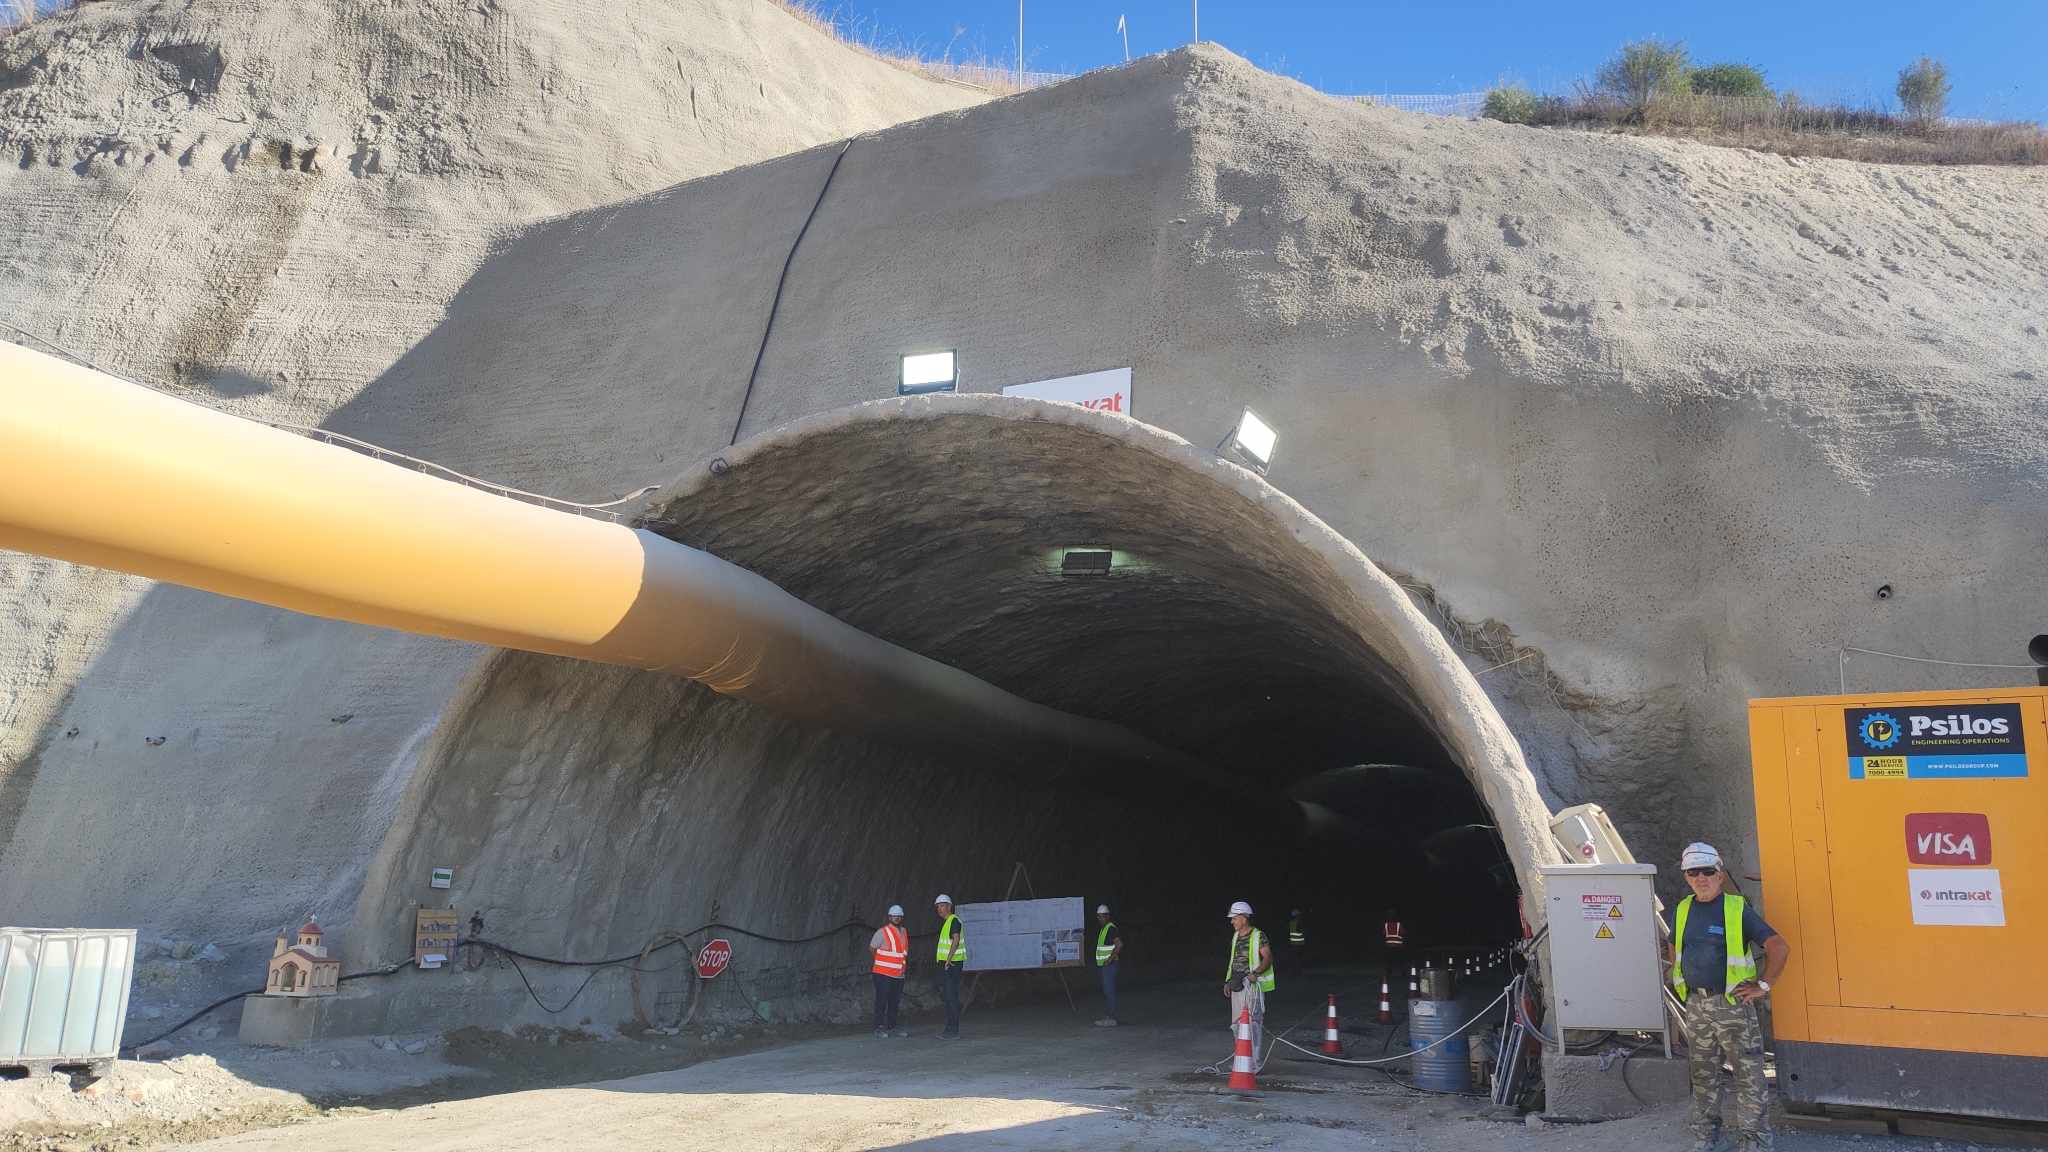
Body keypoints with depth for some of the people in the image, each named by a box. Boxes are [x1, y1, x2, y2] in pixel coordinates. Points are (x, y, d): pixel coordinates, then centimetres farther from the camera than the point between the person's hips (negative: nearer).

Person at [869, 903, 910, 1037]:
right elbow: (872, 948, 0)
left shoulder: (904, 932, 11)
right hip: (883, 974, -6)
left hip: (899, 975, 6)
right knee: (882, 1001, -5)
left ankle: (892, 1027, 19)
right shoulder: (882, 932, -9)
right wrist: (882, 960, 5)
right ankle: (879, 1028, -1)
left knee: (895, 1001, 11)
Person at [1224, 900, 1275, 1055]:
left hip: (1252, 985, -7)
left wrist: (1256, 973, -29)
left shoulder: (1258, 936, -8)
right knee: (1237, 1023, 11)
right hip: (1237, 985, 7)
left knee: (1253, 1022, -7)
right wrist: (1227, 981, 17)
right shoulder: (1235, 937, 14)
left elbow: (1268, 958, -15)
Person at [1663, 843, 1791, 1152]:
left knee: (1748, 1074, 0)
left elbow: (1779, 947, -11)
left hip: (1732, 1004, -5)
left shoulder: (1738, 909, -8)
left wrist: (1763, 986, -10)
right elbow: (1674, 950, 25)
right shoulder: (1682, 911, 8)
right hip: (1696, 1005, 5)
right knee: (1703, 1073, 14)